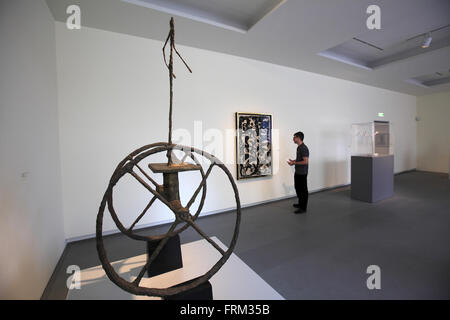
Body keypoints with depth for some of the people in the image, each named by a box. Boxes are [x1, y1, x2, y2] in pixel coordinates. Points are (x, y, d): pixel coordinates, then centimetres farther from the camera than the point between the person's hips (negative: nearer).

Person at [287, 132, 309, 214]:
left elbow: (306, 161, -24)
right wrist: (293, 161, 7)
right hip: (297, 172, 10)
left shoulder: (304, 148, -19)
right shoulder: (299, 147, 12)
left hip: (302, 173, -10)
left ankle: (303, 208, 11)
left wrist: (294, 163, -20)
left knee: (303, 190, 1)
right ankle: (300, 203, 36)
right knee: (298, 188, 20)